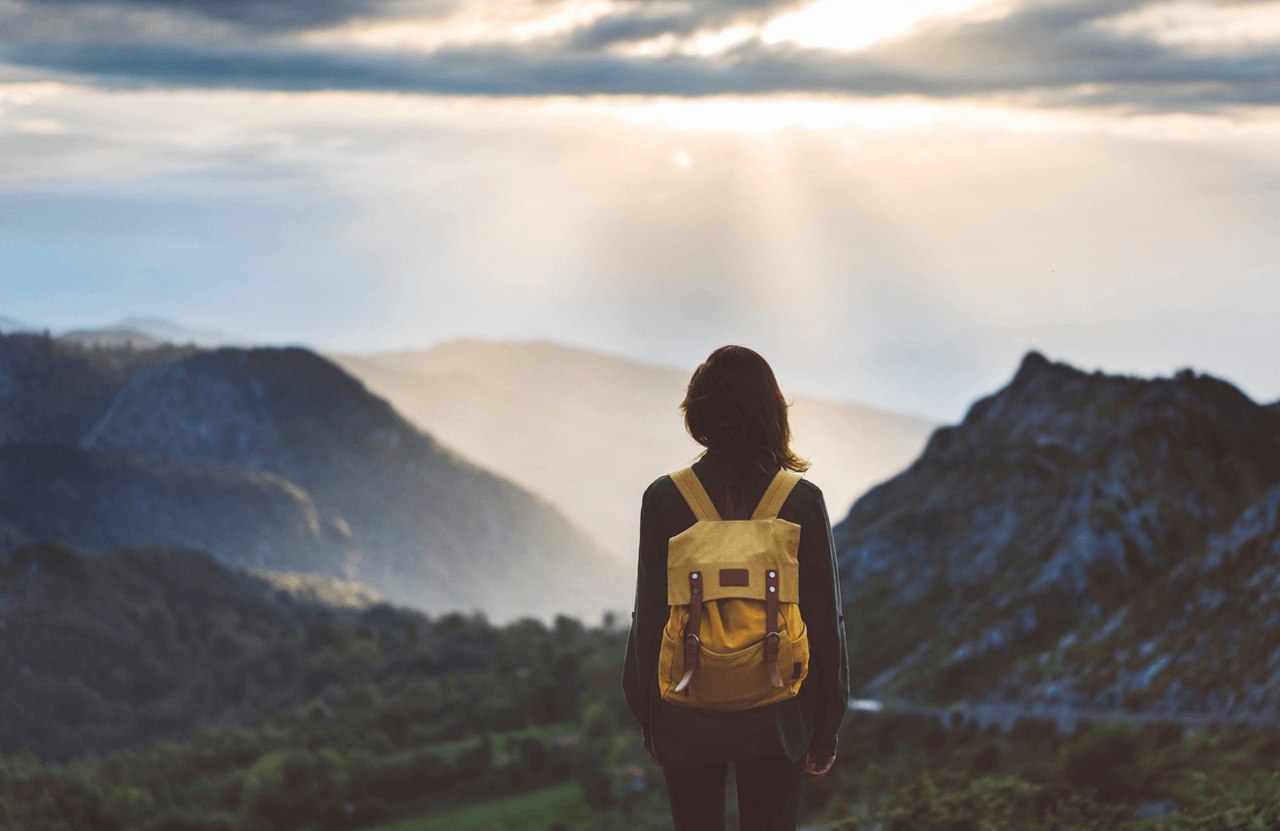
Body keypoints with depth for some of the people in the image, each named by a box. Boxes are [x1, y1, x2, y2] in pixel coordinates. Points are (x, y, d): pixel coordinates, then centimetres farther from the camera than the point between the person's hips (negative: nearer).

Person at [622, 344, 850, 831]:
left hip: (687, 721, 0)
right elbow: (826, 620, -4)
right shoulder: (802, 501, -8)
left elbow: (648, 618, -3)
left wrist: (648, 720, 8)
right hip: (777, 719, 0)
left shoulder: (664, 499, -8)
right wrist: (826, 730, 6)